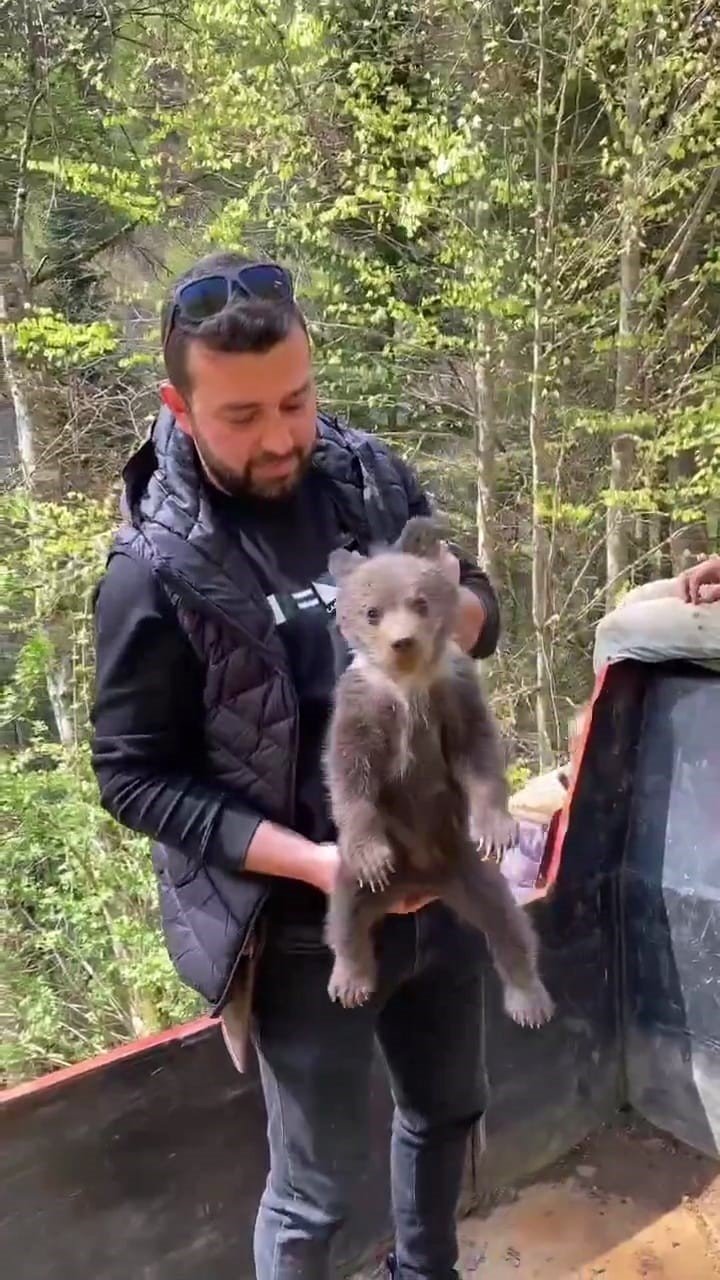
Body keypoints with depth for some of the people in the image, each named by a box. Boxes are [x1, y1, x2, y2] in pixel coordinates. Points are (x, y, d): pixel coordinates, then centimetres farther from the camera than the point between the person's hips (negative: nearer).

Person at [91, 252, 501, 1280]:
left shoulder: (370, 475, -5)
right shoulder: (158, 568, -19)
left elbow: (483, 612, 5)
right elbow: (135, 777, -15)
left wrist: (451, 609, -19)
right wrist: (316, 863, -24)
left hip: (443, 883, 6)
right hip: (308, 929, -5)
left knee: (447, 1109, 27)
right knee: (315, 1192, 14)